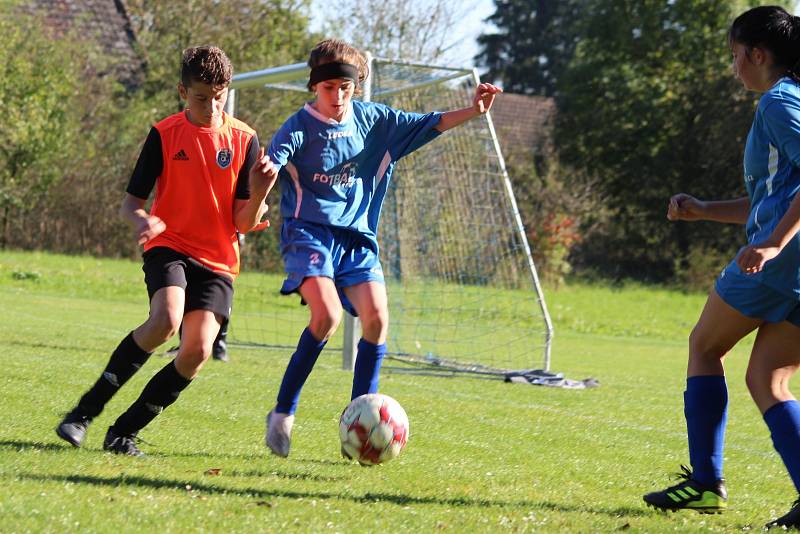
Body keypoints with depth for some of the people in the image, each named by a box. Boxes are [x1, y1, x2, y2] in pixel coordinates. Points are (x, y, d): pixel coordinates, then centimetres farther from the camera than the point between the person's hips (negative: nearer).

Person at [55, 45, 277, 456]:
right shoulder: (165, 134, -2)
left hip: (217, 260, 2)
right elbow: (132, 201, 1)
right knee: (166, 319, -30)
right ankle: (85, 411, -20)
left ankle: (123, 432, -1)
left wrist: (258, 196, -22)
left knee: (197, 351, -16)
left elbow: (243, 223, -1)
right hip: (169, 247, -2)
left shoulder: (244, 140, 0)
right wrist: (141, 221, -22)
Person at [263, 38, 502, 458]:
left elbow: (425, 124, 14)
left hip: (357, 237, 5)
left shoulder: (372, 120, 9)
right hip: (309, 233, -5)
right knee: (327, 314, -25)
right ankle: (282, 413, -11)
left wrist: (473, 111, 2)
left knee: (377, 318, -12)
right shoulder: (300, 127, -7)